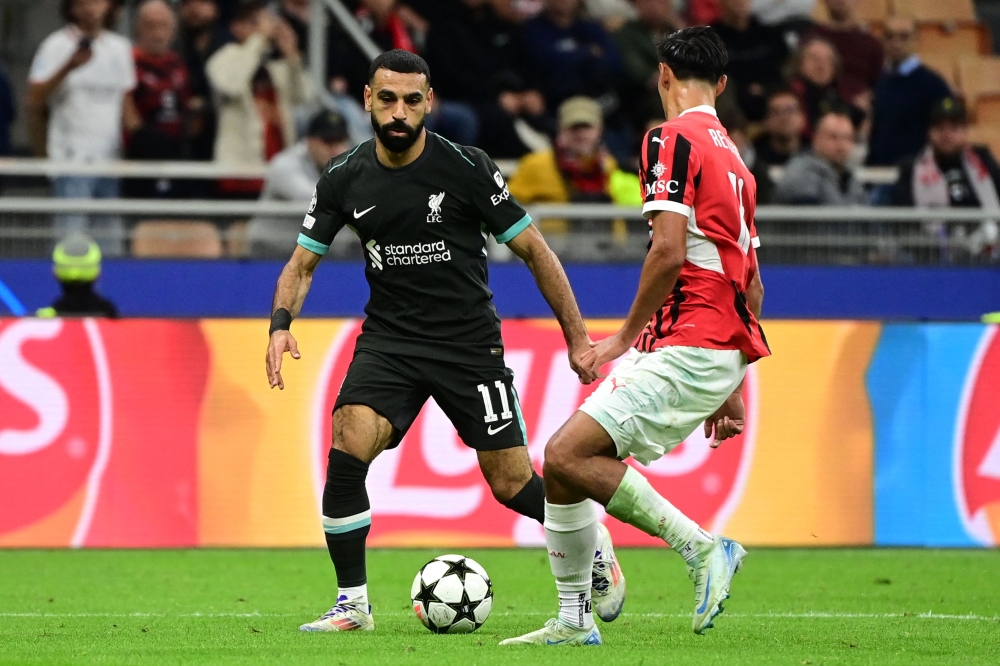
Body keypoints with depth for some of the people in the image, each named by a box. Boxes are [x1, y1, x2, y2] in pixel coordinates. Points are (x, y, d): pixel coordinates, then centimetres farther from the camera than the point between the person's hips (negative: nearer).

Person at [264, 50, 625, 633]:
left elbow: (533, 250, -4)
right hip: (389, 339, 2)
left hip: (470, 344, -2)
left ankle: (596, 551, 31)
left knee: (512, 485, 1)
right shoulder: (344, 180, -2)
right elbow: (302, 263, 6)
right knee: (346, 454, -21)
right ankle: (353, 603, -8)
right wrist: (281, 324, -14)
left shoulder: (465, 169, -12)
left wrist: (577, 336, -6)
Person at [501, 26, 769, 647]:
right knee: (566, 462, 10)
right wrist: (734, 386, 27)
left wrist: (626, 337, -7)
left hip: (689, 345, -9)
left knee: (567, 453, -18)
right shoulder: (734, 158, 21)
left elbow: (670, 252, -18)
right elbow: (753, 283, 24)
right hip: (725, 349, 9)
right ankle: (575, 620, 13)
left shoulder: (673, 138, -7)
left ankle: (702, 547, -16)